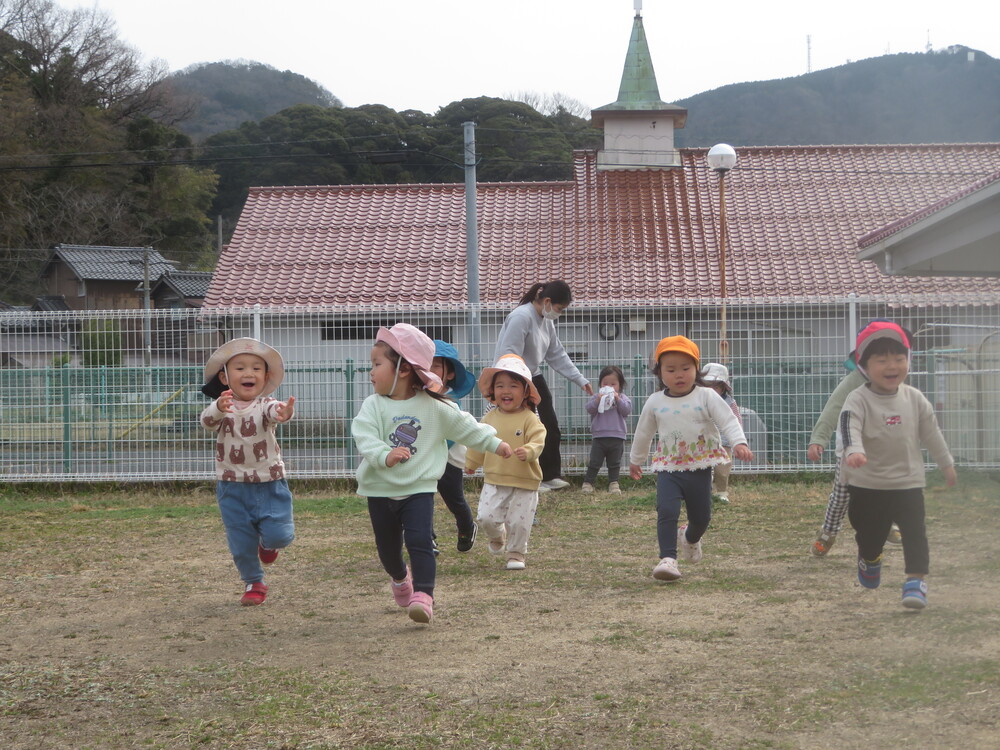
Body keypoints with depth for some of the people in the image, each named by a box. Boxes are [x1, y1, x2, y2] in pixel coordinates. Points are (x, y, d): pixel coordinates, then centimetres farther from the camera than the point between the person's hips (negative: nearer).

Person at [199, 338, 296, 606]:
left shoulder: (265, 404, -9)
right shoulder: (222, 407, -6)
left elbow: (274, 412, -33)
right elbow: (207, 421, -28)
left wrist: (283, 412, -59)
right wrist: (219, 409, -52)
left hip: (269, 485, -1)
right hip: (232, 487, 1)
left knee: (279, 535, -10)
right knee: (241, 543, 7)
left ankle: (267, 542, 27)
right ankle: (253, 582, 32)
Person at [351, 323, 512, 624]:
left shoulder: (434, 407, -3)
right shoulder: (373, 406, -6)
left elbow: (465, 427, 9)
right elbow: (364, 437, -21)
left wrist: (493, 443, 12)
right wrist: (384, 455, -40)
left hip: (419, 489, -2)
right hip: (380, 490, 2)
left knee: (420, 541, -17)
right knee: (387, 546, 15)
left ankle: (423, 596, -18)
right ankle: (400, 577, 45)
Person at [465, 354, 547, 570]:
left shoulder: (529, 419, -8)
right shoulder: (490, 418, 5)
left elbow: (538, 441, -17)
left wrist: (528, 452, -38)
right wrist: (471, 463, 27)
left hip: (524, 482, -3)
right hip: (494, 481, 3)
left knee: (519, 521, -1)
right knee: (486, 517, -4)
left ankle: (516, 554, 21)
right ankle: (497, 537, 29)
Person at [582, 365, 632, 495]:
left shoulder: (622, 397, 7)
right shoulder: (596, 396, 6)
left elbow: (627, 410, -7)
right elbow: (589, 409, -6)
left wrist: (618, 399, -16)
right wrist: (597, 400, -20)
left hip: (617, 437, 1)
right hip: (599, 436, -1)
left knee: (614, 464, 9)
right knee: (594, 462, 0)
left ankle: (613, 484, 15)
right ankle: (587, 483, 6)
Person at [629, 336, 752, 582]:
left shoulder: (706, 397, -7)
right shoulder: (655, 402, 1)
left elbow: (728, 421, -14)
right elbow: (643, 433, 16)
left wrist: (739, 443, -33)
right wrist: (635, 460, 27)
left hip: (700, 468, 0)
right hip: (668, 468, 0)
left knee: (701, 516, 12)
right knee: (666, 511, -19)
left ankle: (690, 538, 46)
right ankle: (668, 559, -15)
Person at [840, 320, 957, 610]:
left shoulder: (914, 398, 0)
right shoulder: (858, 399, -13)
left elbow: (931, 431, 12)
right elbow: (849, 426, -31)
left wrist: (946, 464, 20)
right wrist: (854, 451, -51)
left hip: (908, 481, 2)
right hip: (867, 483, -2)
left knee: (915, 531, -11)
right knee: (870, 531, 15)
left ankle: (916, 579, -7)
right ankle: (869, 560, 46)